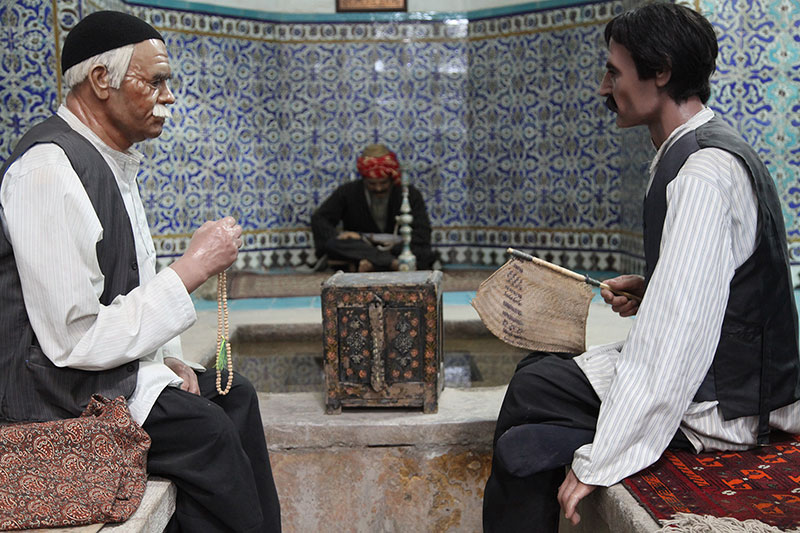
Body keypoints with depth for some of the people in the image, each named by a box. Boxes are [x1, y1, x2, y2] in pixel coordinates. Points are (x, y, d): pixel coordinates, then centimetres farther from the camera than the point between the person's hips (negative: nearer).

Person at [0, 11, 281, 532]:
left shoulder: (114, 161, 10)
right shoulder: (49, 167, -22)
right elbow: (76, 339, -27)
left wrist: (166, 357, 3)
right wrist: (192, 268, -21)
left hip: (114, 362, 10)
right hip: (54, 391, -10)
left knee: (234, 395, 8)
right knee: (204, 429, -21)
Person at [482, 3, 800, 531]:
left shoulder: (704, 173, -25)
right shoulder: (695, 150, 8)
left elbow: (678, 335, -32)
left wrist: (598, 462, -29)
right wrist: (650, 289, 5)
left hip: (717, 408, -10)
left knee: (522, 454, -13)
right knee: (535, 377, 13)